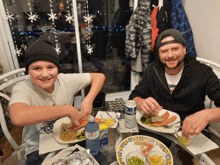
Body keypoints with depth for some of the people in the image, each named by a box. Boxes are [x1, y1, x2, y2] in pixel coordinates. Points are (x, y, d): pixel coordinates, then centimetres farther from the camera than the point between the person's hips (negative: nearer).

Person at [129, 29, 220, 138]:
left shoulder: (203, 73, -10)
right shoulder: (152, 70, -1)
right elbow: (134, 97, -2)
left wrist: (207, 115, -39)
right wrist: (141, 102, -26)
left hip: (188, 133, -1)